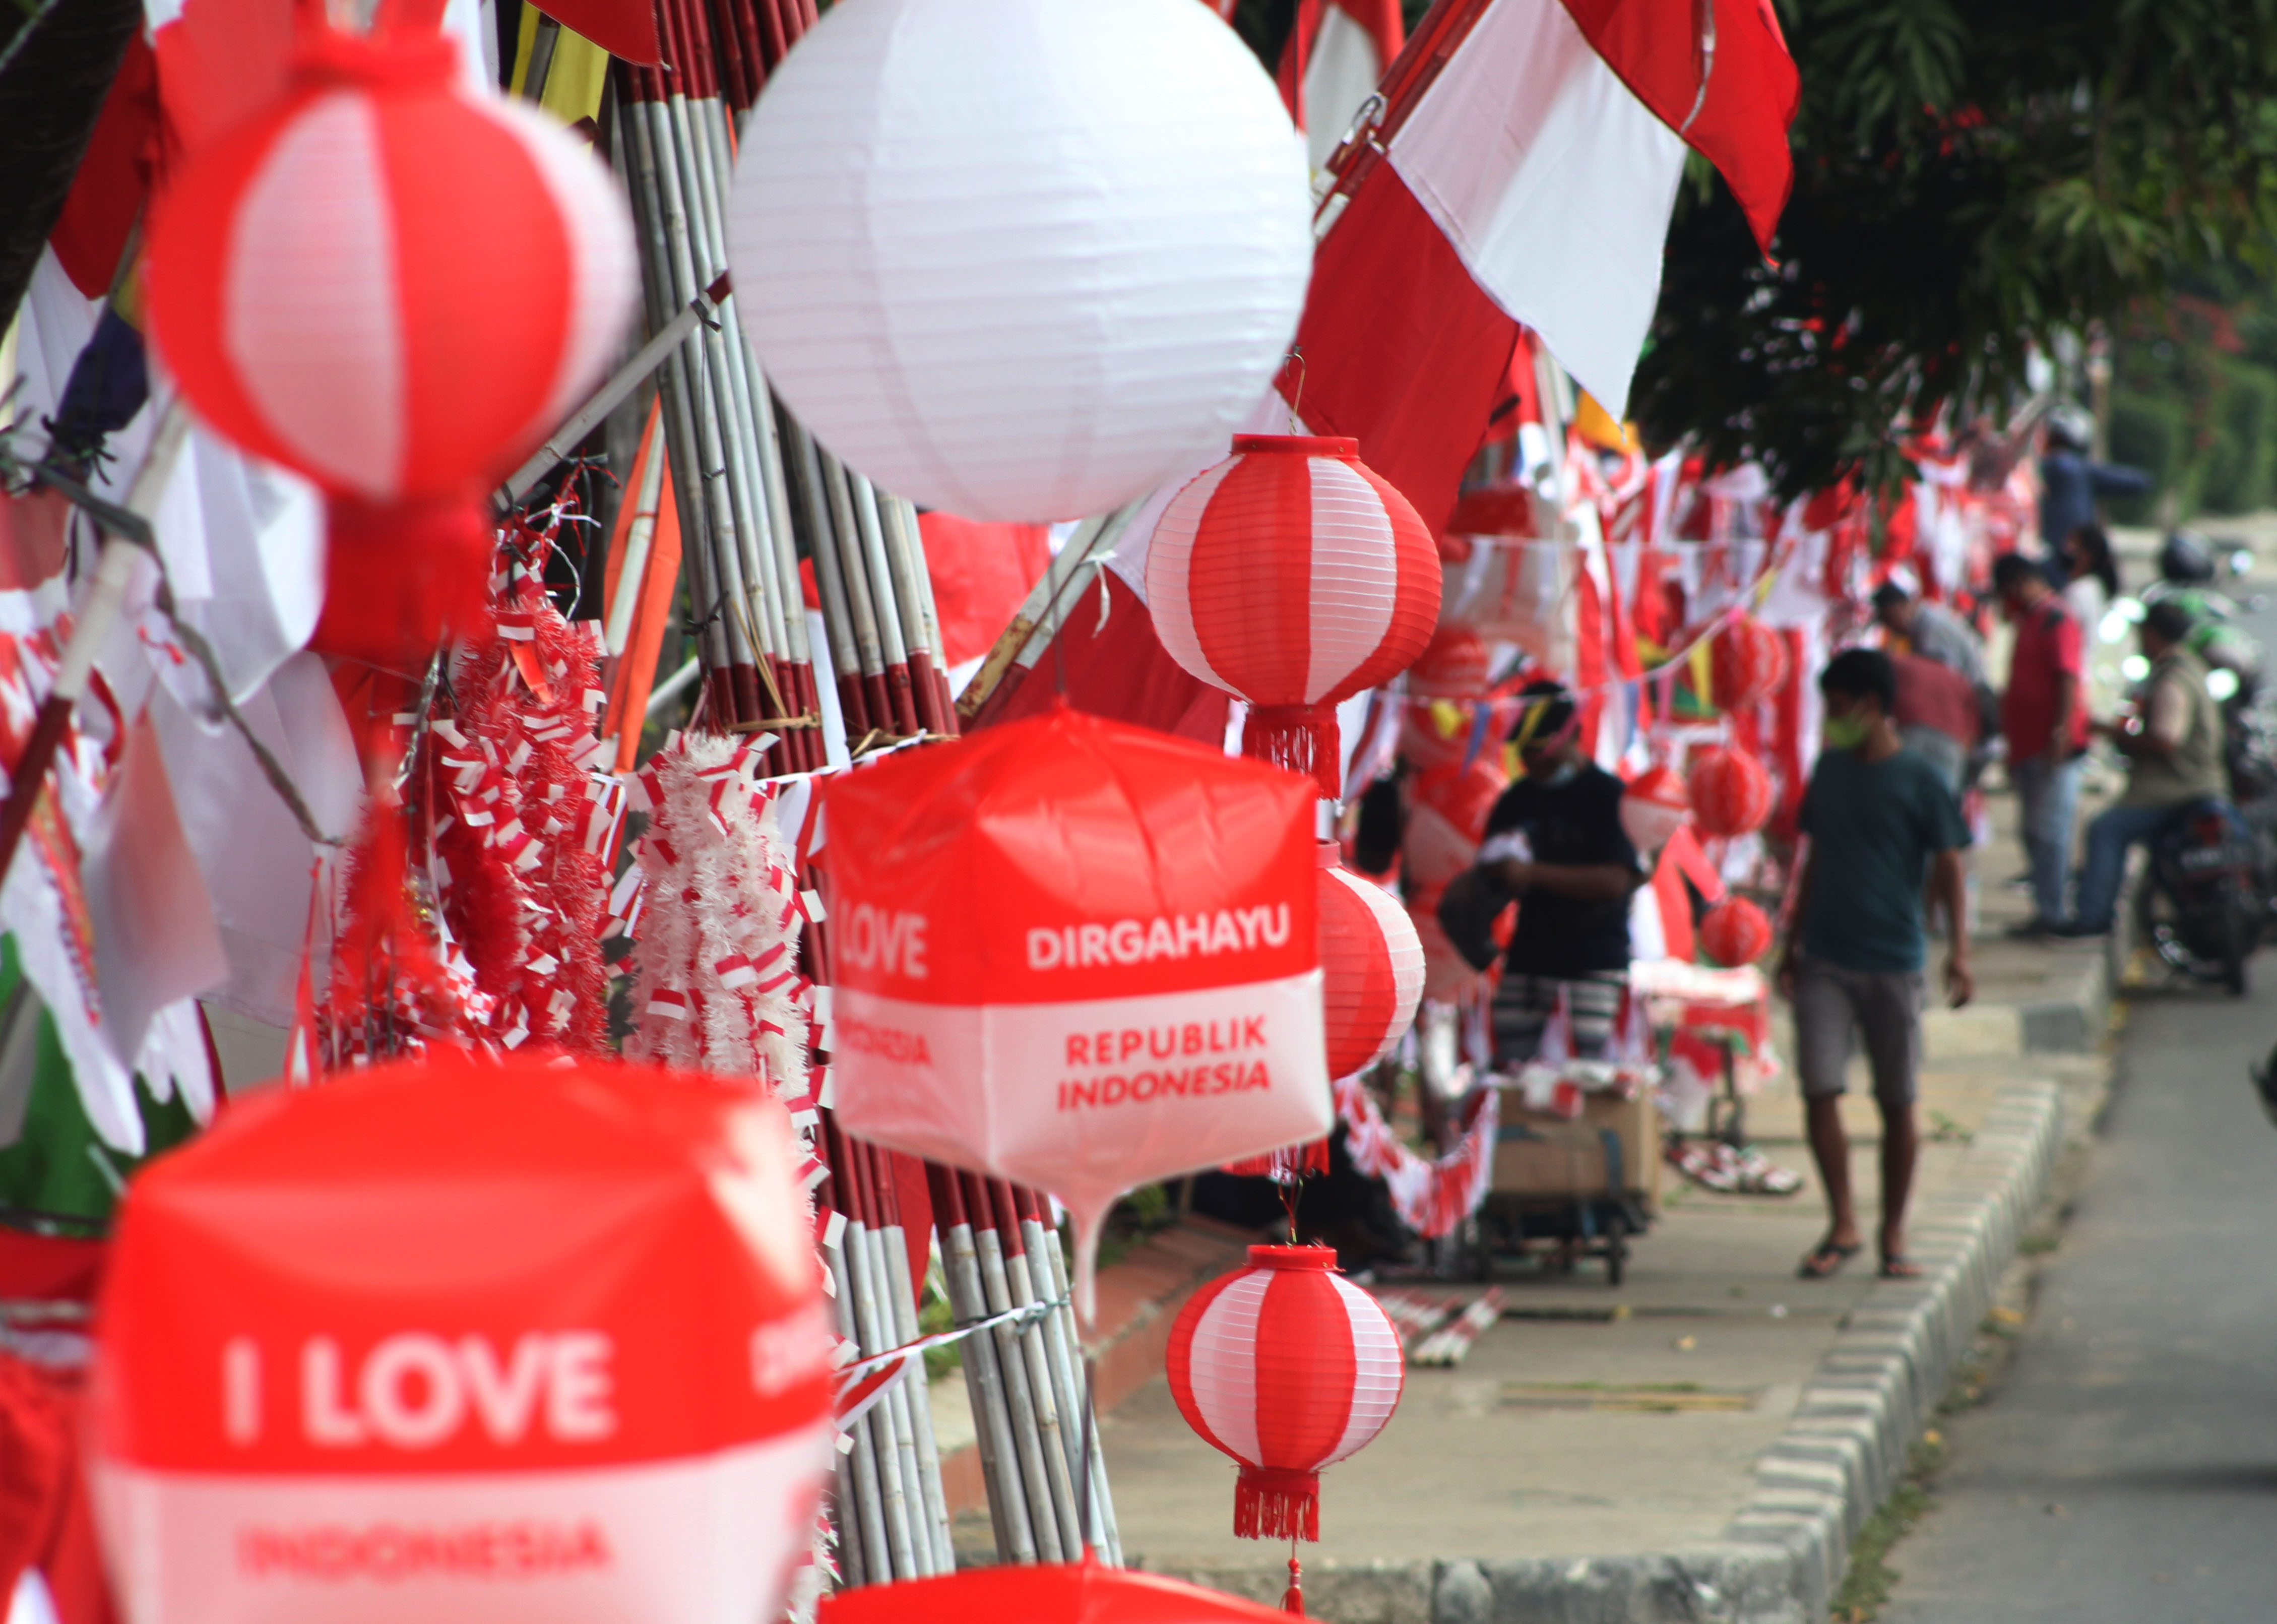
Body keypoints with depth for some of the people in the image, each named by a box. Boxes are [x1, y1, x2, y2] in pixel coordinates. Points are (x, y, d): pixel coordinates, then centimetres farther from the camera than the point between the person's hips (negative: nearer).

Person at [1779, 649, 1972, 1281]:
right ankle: (1842, 1225, 3)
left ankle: (1894, 1235, 13)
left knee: (1897, 1104, 3)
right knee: (1819, 1091, -7)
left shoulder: (1919, 780, -4)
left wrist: (1960, 949, -18)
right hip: (1824, 961, 4)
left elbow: (1947, 868, -6)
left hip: (1894, 964, -3)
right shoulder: (1829, 770, 10)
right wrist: (1792, 945, 18)